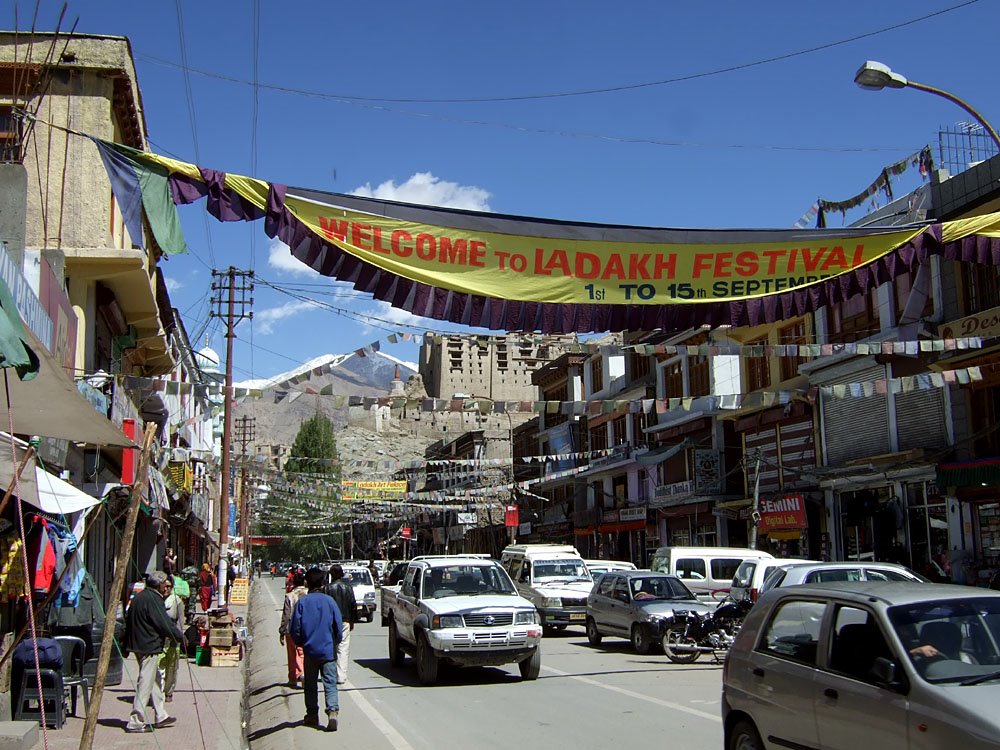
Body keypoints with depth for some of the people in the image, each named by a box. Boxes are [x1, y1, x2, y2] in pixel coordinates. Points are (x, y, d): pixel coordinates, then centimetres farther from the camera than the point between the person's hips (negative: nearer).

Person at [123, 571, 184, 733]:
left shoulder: (138, 597, 13)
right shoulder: (153, 600, -16)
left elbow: (129, 621, 18)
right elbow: (165, 624, -17)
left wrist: (126, 646, 24)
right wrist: (181, 636, -3)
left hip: (137, 645, 10)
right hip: (149, 647, -10)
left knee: (154, 680, 17)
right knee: (145, 684, -5)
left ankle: (161, 716, 24)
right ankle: (136, 722, -4)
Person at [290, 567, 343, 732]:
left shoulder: (302, 602, -5)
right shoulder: (329, 601, -4)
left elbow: (295, 628, -3)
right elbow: (339, 627, -1)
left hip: (309, 650, 0)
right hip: (328, 650, 0)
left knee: (310, 684, 13)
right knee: (330, 683, 1)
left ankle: (312, 715, 18)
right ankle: (333, 711, -17)